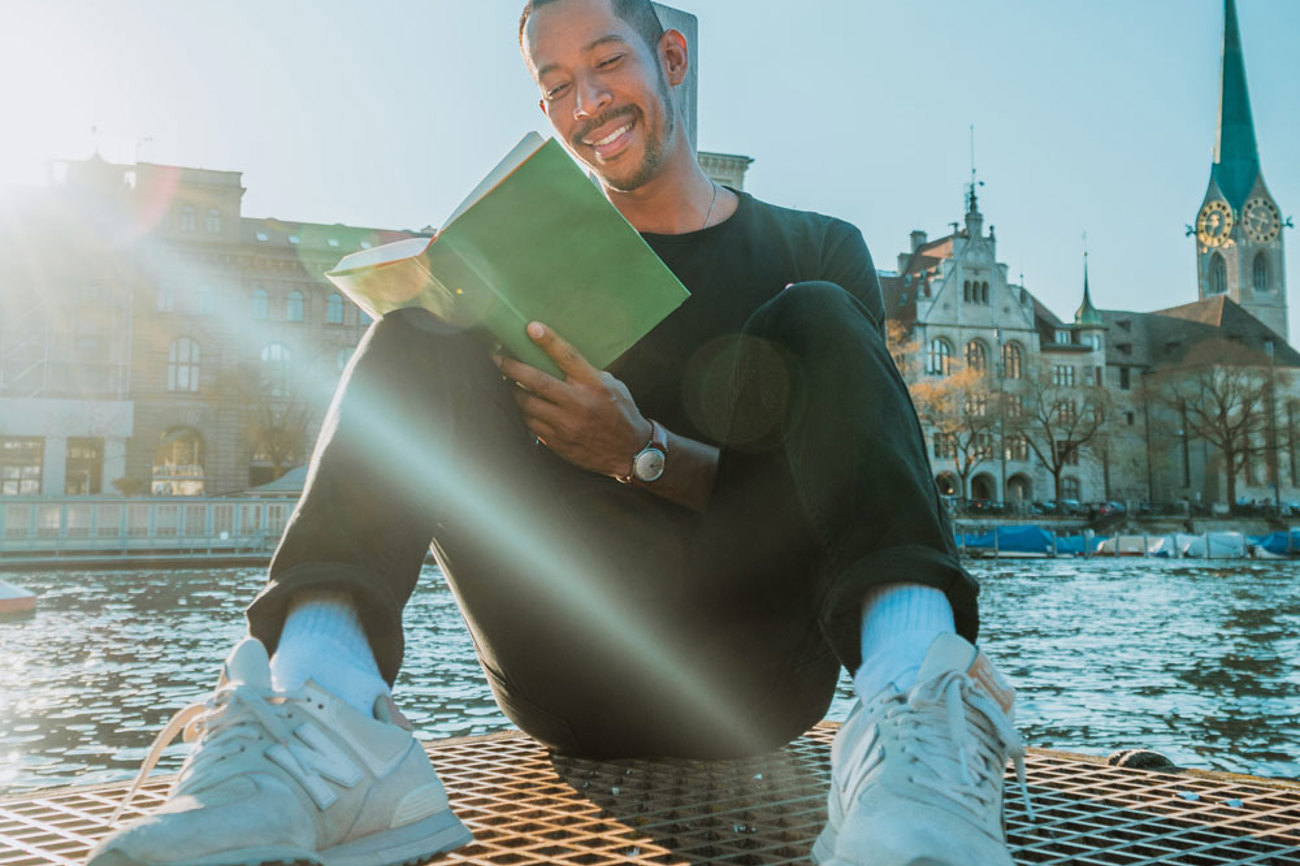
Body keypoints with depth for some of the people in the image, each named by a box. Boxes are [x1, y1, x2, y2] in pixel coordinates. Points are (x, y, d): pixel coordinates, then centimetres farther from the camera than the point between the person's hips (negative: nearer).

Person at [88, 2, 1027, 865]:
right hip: (571, 688, 2)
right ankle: (323, 725, -35)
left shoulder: (815, 250, 12)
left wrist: (645, 454, -18)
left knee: (817, 322, -18)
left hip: (755, 674, -1)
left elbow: (834, 495, -1)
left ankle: (912, 696, -47)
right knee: (427, 327, -10)